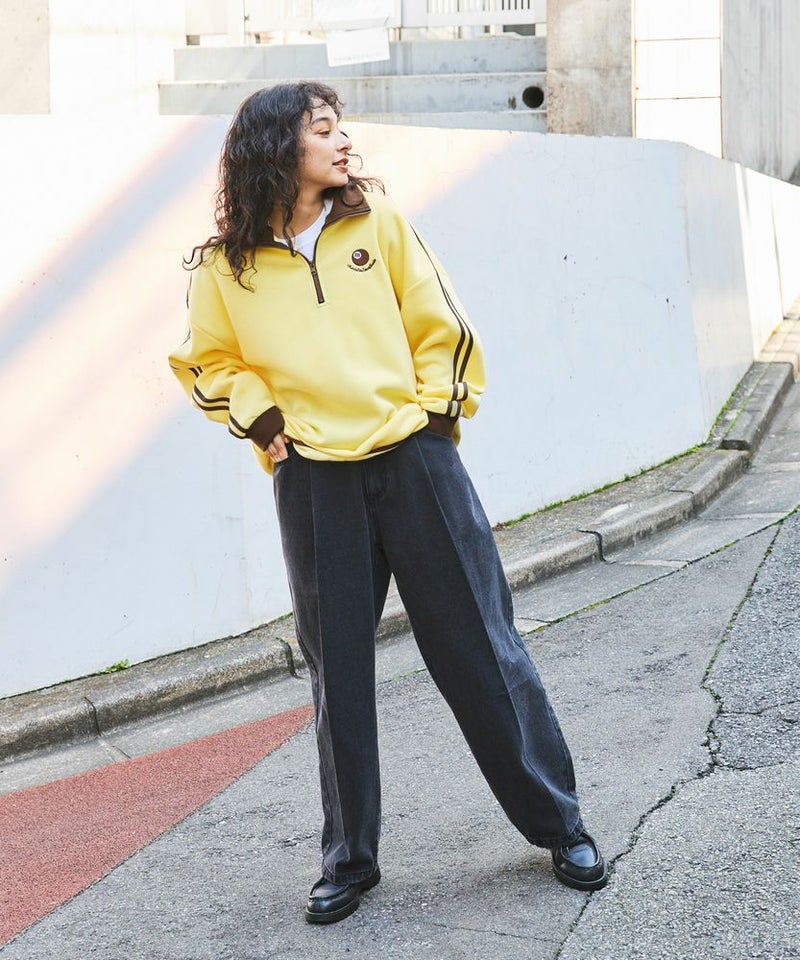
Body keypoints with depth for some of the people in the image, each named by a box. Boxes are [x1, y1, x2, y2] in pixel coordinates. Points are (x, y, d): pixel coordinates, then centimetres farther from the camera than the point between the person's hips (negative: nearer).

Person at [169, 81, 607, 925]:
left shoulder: (377, 224, 3)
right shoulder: (226, 265, 1)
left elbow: (439, 324, 8)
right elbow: (208, 363, 14)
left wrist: (437, 410, 1)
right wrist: (263, 419, 0)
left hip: (414, 460, 0)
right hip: (314, 482, 0)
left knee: (480, 647, 4)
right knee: (338, 673, 7)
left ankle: (559, 824, 18)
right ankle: (349, 858, 22)